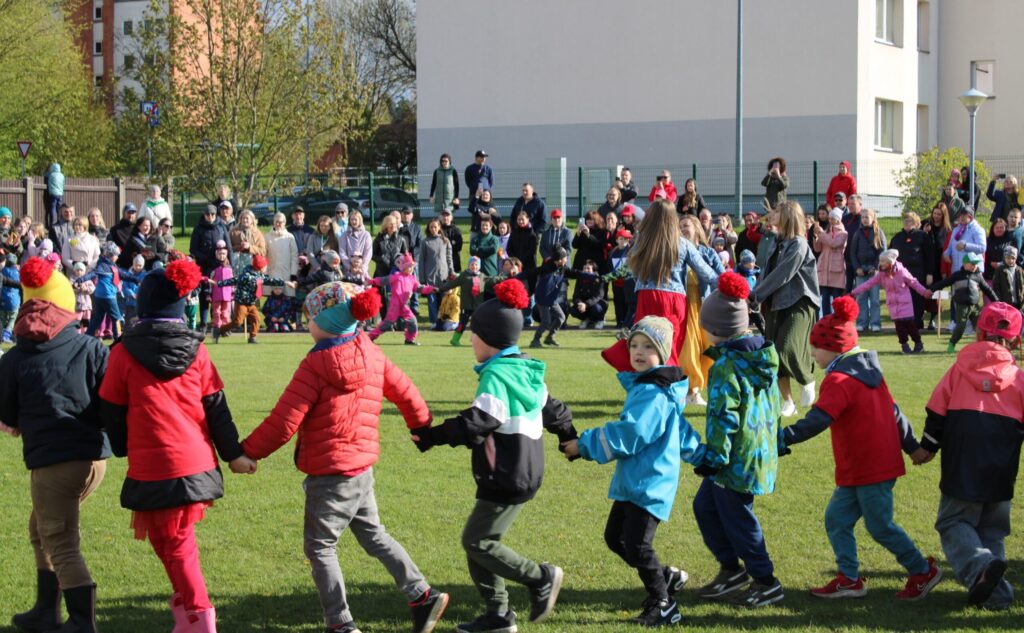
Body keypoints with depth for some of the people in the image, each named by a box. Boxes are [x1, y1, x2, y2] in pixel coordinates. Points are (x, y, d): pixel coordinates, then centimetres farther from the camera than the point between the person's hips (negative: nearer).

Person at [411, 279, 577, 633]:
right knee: (481, 540, 13)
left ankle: (540, 578, 1)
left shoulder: (497, 375, -19)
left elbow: (479, 422, -29)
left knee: (478, 541, -5)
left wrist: (433, 437, -27)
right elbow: (550, 408, 25)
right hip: (524, 472, 10)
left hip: (506, 478, -10)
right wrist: (569, 437, 41)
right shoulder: (525, 370, 12)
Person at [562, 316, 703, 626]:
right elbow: (680, 430, 22)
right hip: (632, 481, 11)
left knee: (637, 545, -8)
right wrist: (701, 457, 33)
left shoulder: (653, 394, -20)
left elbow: (629, 434, -26)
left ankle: (663, 605, 7)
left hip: (649, 483, -11)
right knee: (615, 537, 15)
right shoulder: (640, 386, 13)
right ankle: (667, 577, 28)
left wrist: (585, 445, -18)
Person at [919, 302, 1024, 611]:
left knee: (954, 522, 5)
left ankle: (980, 565, -22)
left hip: (962, 467, -2)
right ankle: (994, 593, 4)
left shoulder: (960, 368, 3)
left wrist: (928, 446, 11)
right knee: (992, 528, 13)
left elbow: (937, 410, 2)